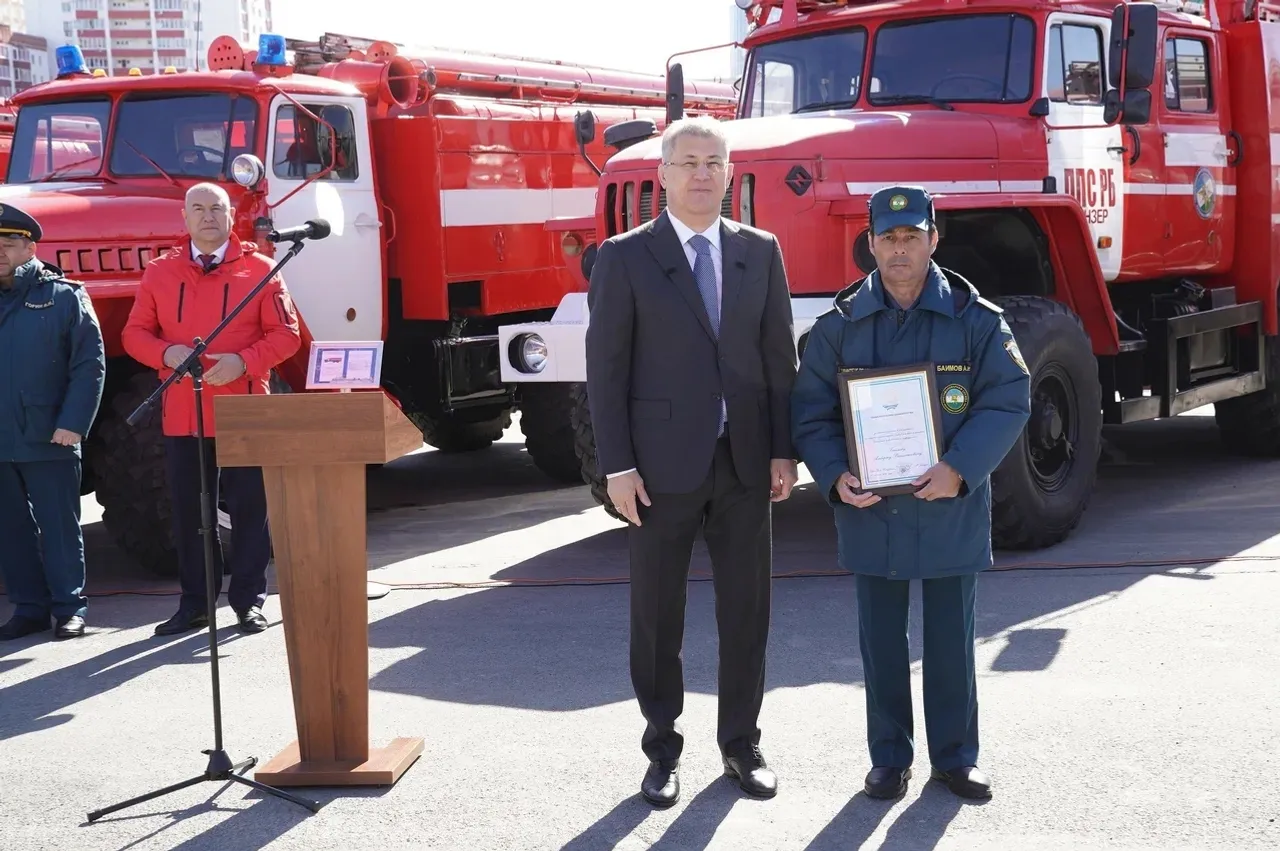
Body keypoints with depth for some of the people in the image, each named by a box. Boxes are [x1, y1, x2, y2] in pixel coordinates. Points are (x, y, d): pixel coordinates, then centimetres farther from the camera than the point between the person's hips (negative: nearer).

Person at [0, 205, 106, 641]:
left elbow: (90, 363, -6)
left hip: (49, 440, -4)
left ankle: (70, 607, 11)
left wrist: (73, 424, -13)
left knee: (59, 526, 3)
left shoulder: (64, 295, 0)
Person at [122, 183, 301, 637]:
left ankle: (248, 599, 14)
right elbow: (135, 333, 9)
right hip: (182, 413, 2)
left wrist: (243, 361, -17)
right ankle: (194, 603, 18)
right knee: (188, 509, 8)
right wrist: (166, 353, -12)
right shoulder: (160, 272, 8)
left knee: (249, 507, 4)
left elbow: (286, 334, -1)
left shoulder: (258, 269, 1)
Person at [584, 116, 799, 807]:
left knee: (747, 611, 8)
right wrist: (617, 466, -10)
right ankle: (662, 750, 20)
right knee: (657, 616, 6)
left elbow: (779, 356, 8)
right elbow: (606, 367, -5)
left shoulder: (761, 251, 8)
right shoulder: (625, 257, -2)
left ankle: (740, 742, 23)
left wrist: (783, 450, 2)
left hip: (745, 463, 3)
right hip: (663, 464, -3)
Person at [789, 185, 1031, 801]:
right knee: (882, 639, 10)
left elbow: (1009, 399, -6)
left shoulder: (975, 320, -3)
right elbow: (811, 410, 3)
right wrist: (835, 474, -14)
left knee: (951, 636, 9)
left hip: (952, 509, -1)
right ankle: (889, 757, 23)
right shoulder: (839, 325, 1)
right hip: (870, 509, 1)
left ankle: (955, 756, 22)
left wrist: (961, 468, -19)